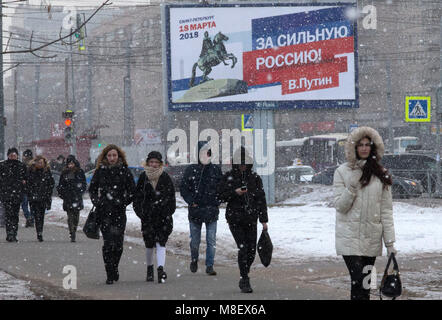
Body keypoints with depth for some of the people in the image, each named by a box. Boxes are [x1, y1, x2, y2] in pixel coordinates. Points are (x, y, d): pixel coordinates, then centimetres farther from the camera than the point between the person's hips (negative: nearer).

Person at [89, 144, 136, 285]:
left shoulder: (125, 171, 3)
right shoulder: (100, 171, 6)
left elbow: (132, 190, 8)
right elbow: (92, 189, 15)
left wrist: (124, 202, -1)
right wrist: (97, 202, 2)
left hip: (119, 211, 0)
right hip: (104, 212, 0)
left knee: (118, 243, -3)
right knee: (108, 243, -7)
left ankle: (114, 268, 22)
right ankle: (110, 274, -2)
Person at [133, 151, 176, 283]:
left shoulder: (165, 177, 1)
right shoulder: (143, 177, 5)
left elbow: (171, 197, 4)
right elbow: (137, 196, 10)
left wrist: (168, 212, -5)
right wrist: (140, 211, -1)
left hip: (163, 216, -2)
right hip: (147, 217, 2)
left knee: (161, 242, -12)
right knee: (149, 244, 7)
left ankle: (160, 269, -20)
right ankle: (149, 269, 25)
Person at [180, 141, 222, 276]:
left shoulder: (216, 170, 5)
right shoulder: (191, 170, 1)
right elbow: (183, 188, 3)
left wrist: (217, 201, 0)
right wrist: (191, 201, -9)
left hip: (212, 210, 1)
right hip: (195, 209, 0)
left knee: (211, 240, -4)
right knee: (195, 240, 7)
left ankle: (210, 266, 0)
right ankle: (194, 260, 32)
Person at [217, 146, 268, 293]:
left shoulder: (255, 178, 7)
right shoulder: (228, 177, 1)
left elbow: (261, 199, 10)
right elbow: (221, 195, 1)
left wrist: (264, 220, 7)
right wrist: (235, 192, -16)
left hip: (251, 219, 3)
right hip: (235, 219, -3)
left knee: (251, 250, 2)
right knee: (242, 248, -13)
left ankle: (244, 277, 24)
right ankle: (245, 281, -7)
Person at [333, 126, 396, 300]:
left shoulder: (381, 174, 8)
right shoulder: (342, 172, 1)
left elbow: (386, 210, 6)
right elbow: (340, 206, -1)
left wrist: (390, 242, 1)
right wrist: (352, 187, -17)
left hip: (372, 238, 3)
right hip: (350, 236, -3)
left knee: (365, 284, 7)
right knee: (358, 281, -15)